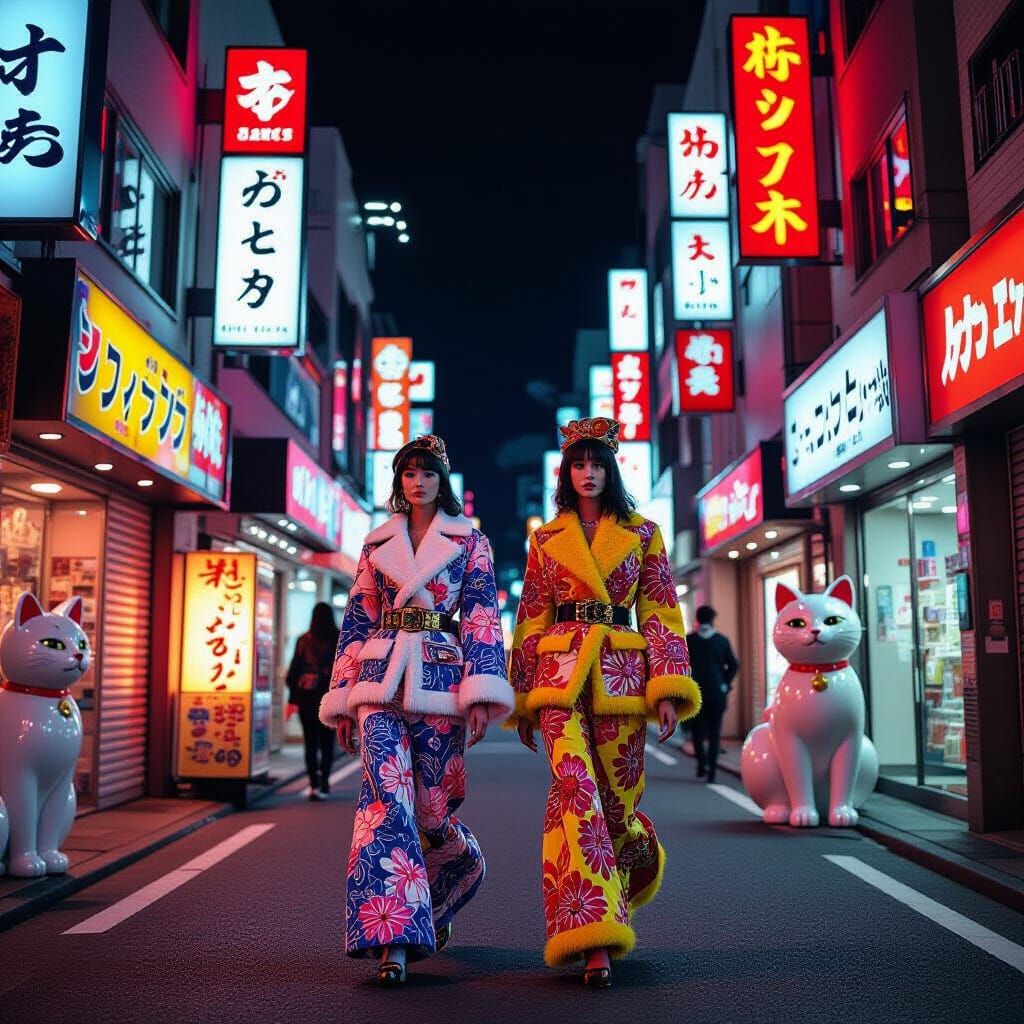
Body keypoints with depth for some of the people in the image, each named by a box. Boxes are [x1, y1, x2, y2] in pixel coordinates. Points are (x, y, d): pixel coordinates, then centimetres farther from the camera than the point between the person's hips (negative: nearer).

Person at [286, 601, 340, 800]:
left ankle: (314, 784, -4)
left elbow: (294, 670, 1)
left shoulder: (304, 640, -1)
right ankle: (324, 781, 16)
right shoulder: (340, 640, -3)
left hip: (306, 697, 0)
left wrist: (292, 699, 7)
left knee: (311, 743, 5)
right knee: (327, 741, 14)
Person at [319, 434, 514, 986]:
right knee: (387, 790, -16)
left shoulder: (470, 541, 10)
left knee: (432, 803, 1)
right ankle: (391, 937, -16)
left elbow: (481, 616, 1)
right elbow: (357, 620, 16)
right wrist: (343, 696, 10)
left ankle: (439, 900, 34)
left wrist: (481, 691, -11)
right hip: (380, 676, 2)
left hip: (440, 677, -1)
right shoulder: (376, 543, 16)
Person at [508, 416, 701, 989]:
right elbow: (531, 619, 13)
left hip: (621, 675, 0)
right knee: (575, 786, -17)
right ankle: (595, 941, -16)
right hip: (561, 672, 0)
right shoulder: (546, 539, 13)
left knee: (617, 796, 4)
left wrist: (669, 687, -4)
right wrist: (523, 697, 9)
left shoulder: (643, 534, 11)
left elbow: (661, 613, 6)